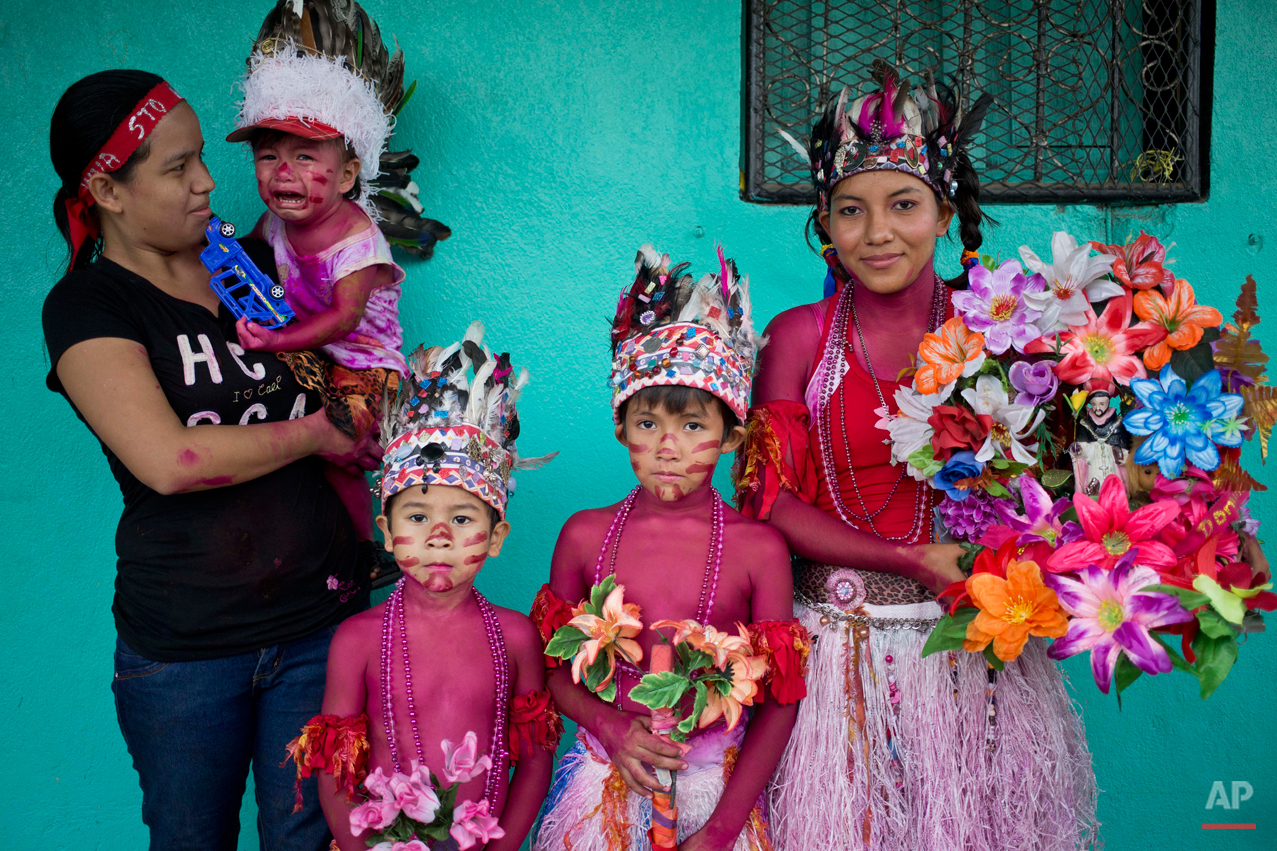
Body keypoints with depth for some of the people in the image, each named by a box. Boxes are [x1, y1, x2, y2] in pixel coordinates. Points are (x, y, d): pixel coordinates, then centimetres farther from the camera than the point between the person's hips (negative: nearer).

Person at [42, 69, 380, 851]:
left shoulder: (251, 261, 7)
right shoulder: (88, 305, -7)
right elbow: (170, 461, -21)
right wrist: (313, 434, -11)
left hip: (320, 617, 4)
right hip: (183, 645, -3)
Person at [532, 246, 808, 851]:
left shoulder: (759, 549, -10)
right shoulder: (584, 535, -4)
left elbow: (780, 701, -7)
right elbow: (552, 664, 5)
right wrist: (609, 726, -14)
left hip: (717, 786, -1)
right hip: (605, 776, 1)